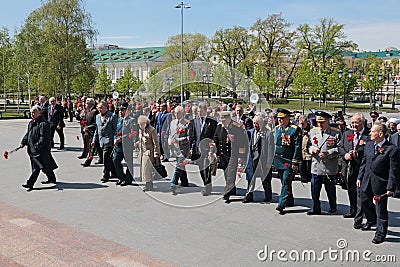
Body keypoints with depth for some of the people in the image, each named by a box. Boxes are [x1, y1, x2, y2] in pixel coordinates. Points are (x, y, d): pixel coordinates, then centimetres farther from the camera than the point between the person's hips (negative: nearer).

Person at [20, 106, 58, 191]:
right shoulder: (31, 123, 14)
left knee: (37, 167, -8)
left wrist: (37, 146, -24)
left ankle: (30, 183, -8)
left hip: (41, 150, -9)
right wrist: (23, 142, 10)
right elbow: (27, 134, 23)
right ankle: (52, 179, 31)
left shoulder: (43, 124, -15)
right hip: (32, 149, 9)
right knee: (46, 165, 18)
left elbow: (44, 138, -20)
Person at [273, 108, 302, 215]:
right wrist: (273, 160, 17)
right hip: (278, 161, 7)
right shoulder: (276, 129, 11)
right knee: (284, 182, 15)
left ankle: (282, 205, -10)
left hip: (289, 162, -7)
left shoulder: (295, 130, -9)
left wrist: (295, 162, -13)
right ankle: (290, 201, 29)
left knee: (286, 183, -10)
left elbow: (298, 147, -10)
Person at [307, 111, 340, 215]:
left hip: (330, 167, -3)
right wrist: (312, 149, -8)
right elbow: (308, 146, 14)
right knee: (315, 189, 1)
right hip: (316, 166, 3)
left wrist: (327, 153, -18)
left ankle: (333, 207, 29)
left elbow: (339, 148, -7)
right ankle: (316, 209, 12)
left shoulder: (335, 133, -4)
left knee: (330, 189, 11)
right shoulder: (312, 132, 9)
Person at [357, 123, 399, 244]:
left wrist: (390, 187, -16)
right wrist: (360, 177, 10)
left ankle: (380, 233, 18)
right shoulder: (368, 145, 5)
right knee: (365, 202, 22)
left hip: (380, 184, -6)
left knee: (381, 209, 4)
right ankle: (372, 220, 49)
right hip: (367, 181, 6)